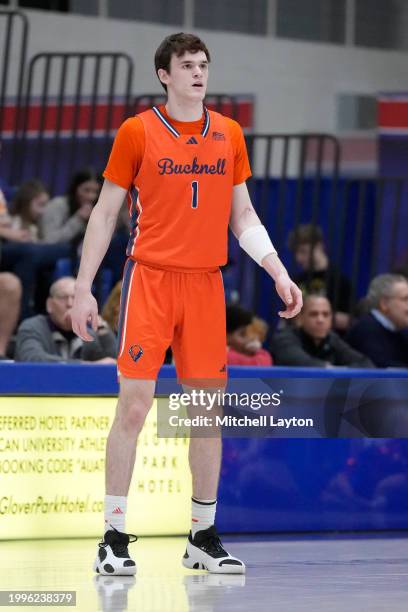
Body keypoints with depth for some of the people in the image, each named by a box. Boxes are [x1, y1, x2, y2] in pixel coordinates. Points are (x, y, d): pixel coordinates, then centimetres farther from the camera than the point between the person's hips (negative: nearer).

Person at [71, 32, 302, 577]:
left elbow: (242, 215, 16)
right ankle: (114, 538, -3)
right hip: (149, 278, -4)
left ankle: (204, 537, 13)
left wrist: (278, 272, 4)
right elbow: (105, 213, 3)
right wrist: (83, 287, -2)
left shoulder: (229, 134, 11)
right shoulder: (137, 132, 0)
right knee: (134, 406, -9)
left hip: (206, 284, 4)